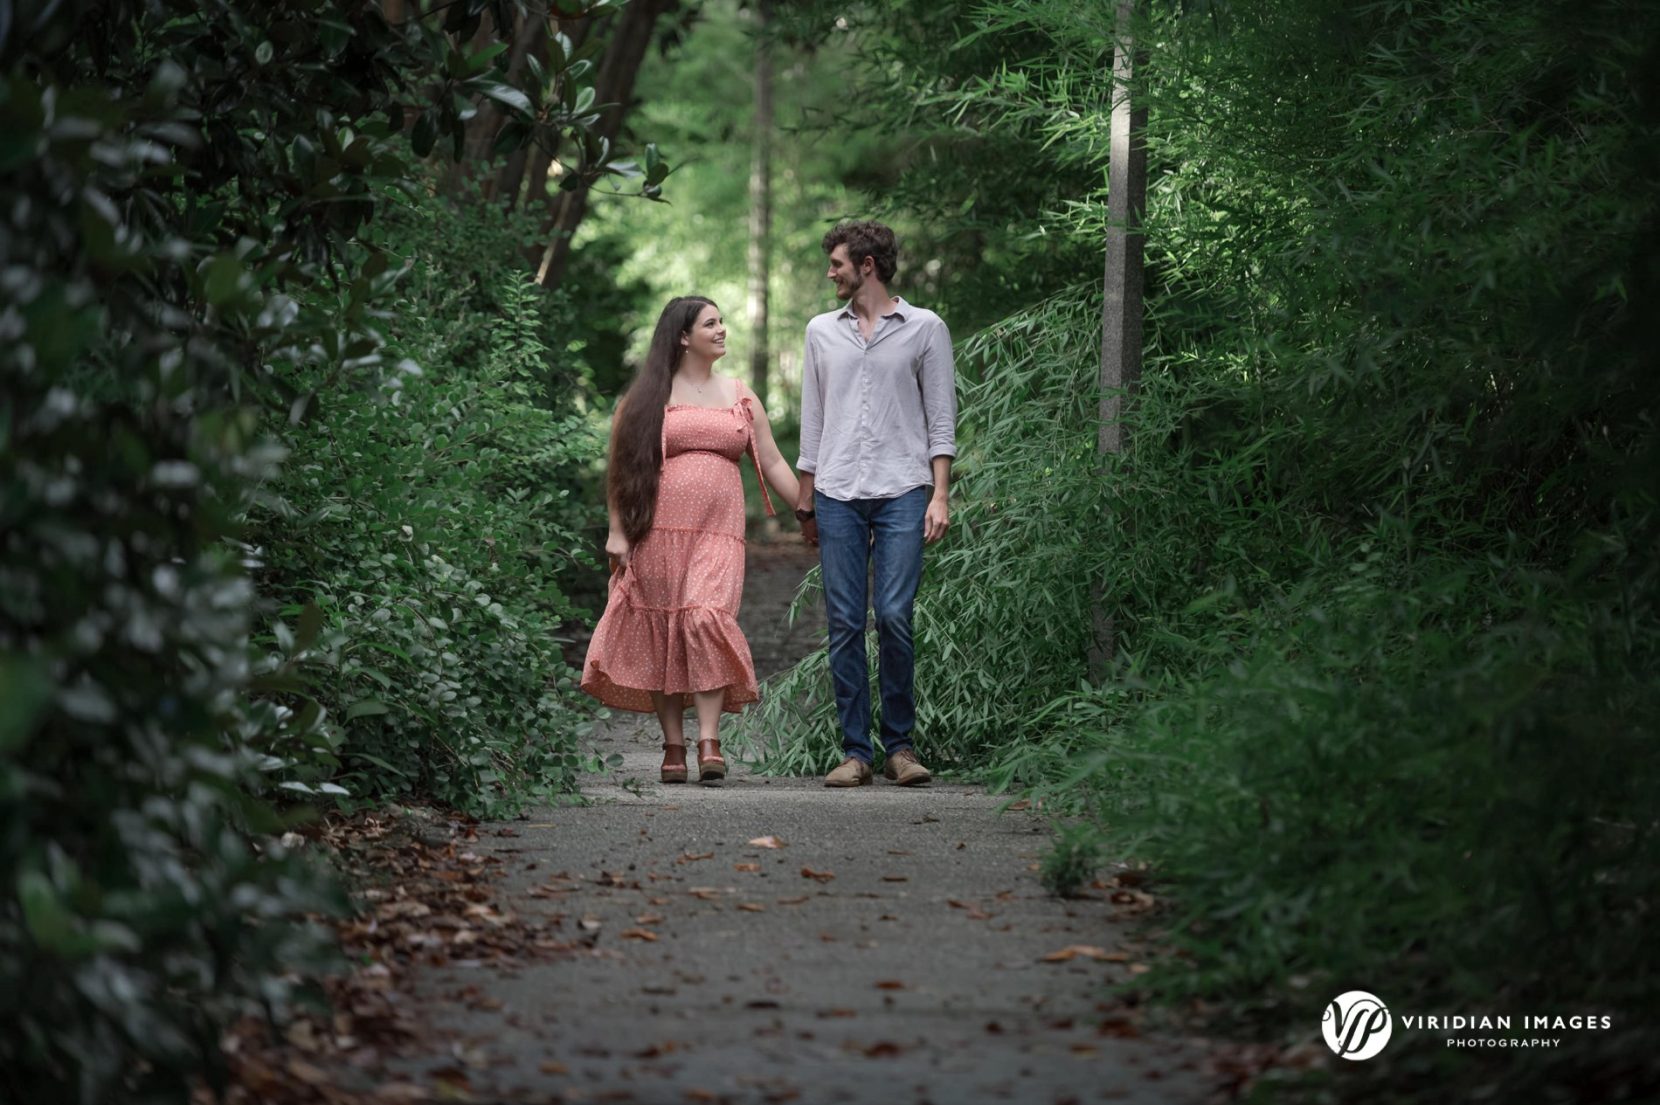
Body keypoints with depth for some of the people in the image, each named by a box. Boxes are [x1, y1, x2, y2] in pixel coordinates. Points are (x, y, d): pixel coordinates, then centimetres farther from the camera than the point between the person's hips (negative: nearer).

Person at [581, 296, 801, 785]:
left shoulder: (740, 399, 16)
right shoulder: (649, 397, 6)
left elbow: (772, 463, 16)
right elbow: (622, 466, 5)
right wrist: (617, 530, -2)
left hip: (717, 531, 1)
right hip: (658, 530, -1)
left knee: (706, 619, -18)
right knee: (661, 632, -1)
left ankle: (709, 742, -20)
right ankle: (673, 746, 7)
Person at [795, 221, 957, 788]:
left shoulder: (925, 329, 7)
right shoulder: (822, 331, 17)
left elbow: (941, 420, 5)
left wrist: (940, 495, -4)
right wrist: (805, 500, 17)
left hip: (902, 492, -3)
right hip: (838, 496, 3)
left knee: (894, 617, -11)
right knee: (844, 624, -1)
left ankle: (900, 745, 2)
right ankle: (855, 751, 3)